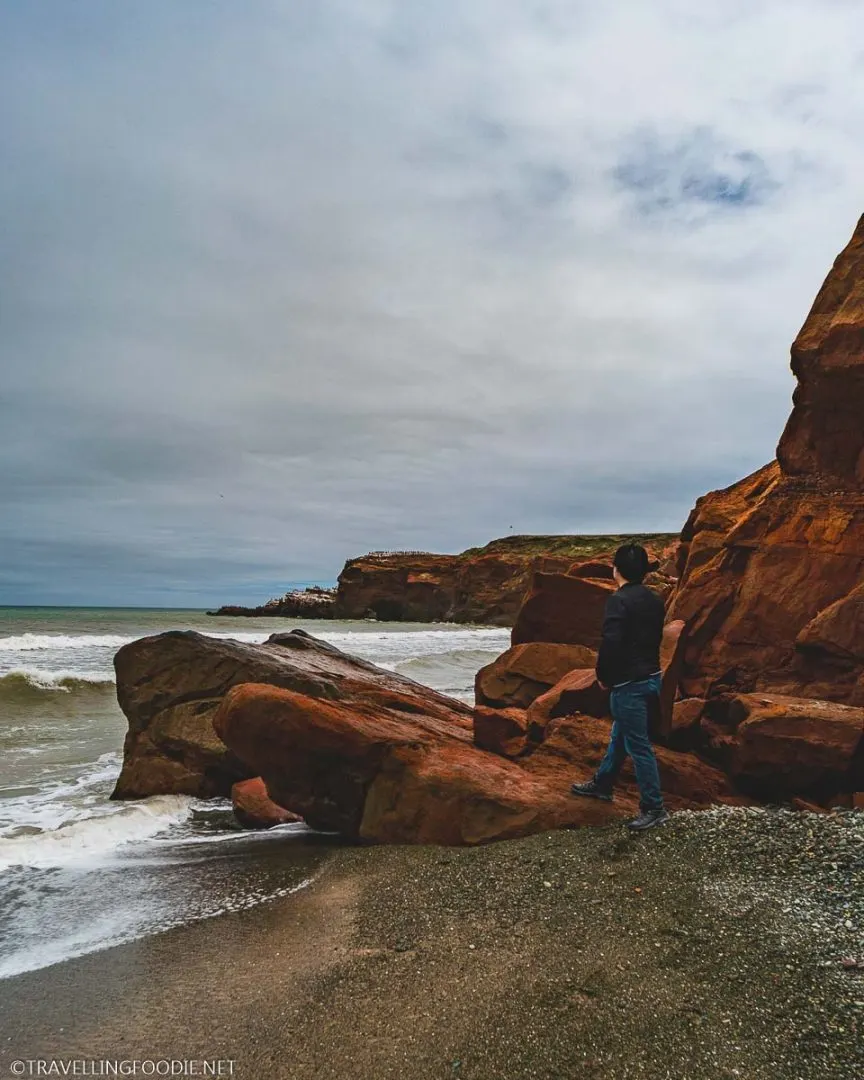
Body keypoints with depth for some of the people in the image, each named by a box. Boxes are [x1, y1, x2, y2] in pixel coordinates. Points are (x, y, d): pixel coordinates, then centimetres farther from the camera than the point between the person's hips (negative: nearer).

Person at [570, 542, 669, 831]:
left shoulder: (619, 600, -19)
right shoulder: (655, 600, 8)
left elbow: (611, 643, -25)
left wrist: (603, 676, -10)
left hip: (629, 684, -9)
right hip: (651, 677, 9)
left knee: (638, 745, 0)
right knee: (620, 734, 22)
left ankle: (654, 809, 9)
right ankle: (602, 784, 38)